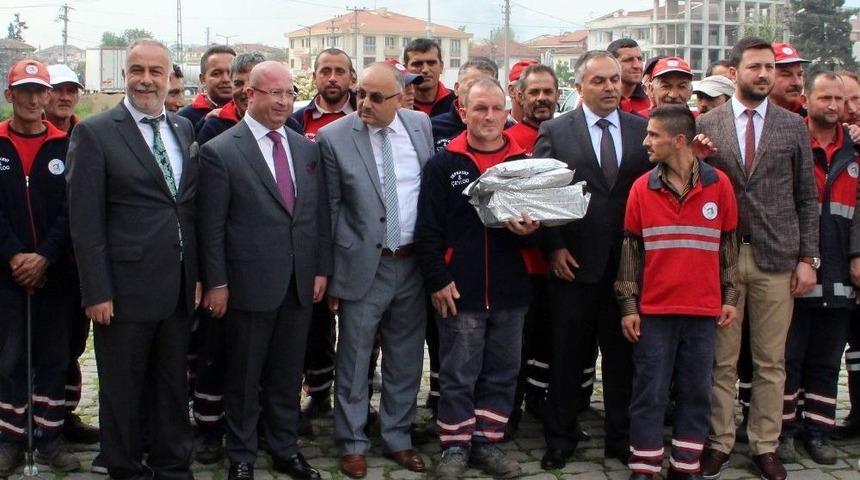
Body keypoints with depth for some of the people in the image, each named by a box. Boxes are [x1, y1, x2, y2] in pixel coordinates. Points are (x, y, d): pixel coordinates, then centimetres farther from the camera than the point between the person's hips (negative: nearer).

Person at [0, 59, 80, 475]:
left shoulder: (66, 146, 3)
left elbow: (71, 209, -2)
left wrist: (45, 257, -13)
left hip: (55, 273, 1)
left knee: (53, 358, 6)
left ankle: (50, 438, 16)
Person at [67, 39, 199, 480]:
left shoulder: (184, 129, 9)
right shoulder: (94, 133, -7)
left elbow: (192, 207, 12)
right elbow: (85, 221, -10)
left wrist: (197, 274, 8)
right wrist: (97, 292, -13)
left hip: (179, 287, 5)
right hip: (126, 287, -5)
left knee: (174, 385, 16)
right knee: (123, 389, 9)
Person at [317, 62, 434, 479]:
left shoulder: (421, 126, 2)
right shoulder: (334, 137, -9)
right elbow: (329, 209, -6)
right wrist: (329, 273, -5)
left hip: (413, 262, 4)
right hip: (363, 265, -3)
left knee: (405, 359, 14)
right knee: (354, 360, 6)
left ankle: (397, 437, 29)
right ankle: (352, 444, 21)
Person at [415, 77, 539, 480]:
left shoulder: (525, 164, 7)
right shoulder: (443, 164, 0)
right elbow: (427, 230, -3)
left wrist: (531, 229, -11)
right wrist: (437, 281, -9)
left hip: (509, 292, 3)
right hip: (459, 291, -3)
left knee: (502, 374, 10)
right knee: (458, 376, 5)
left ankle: (487, 441, 24)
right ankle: (455, 447, 17)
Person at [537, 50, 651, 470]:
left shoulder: (642, 130, 7)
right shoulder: (554, 132, 1)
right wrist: (553, 247, -7)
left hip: (629, 264, 2)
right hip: (573, 262, -1)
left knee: (623, 355, 10)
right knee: (568, 356, 8)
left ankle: (621, 438, 24)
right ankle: (560, 437, 22)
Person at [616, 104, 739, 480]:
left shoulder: (719, 184, -1)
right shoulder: (642, 187, -1)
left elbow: (729, 243, 8)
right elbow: (631, 248, 2)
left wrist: (730, 297, 7)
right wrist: (628, 305, 0)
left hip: (703, 309, 1)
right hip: (654, 309, -1)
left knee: (697, 393, 8)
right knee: (649, 393, 3)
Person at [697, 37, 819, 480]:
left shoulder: (793, 127, 6)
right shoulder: (706, 126, 3)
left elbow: (806, 198, 6)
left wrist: (808, 258, 2)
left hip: (777, 258, 1)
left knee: (771, 361, 7)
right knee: (722, 359, 6)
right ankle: (719, 443, 17)